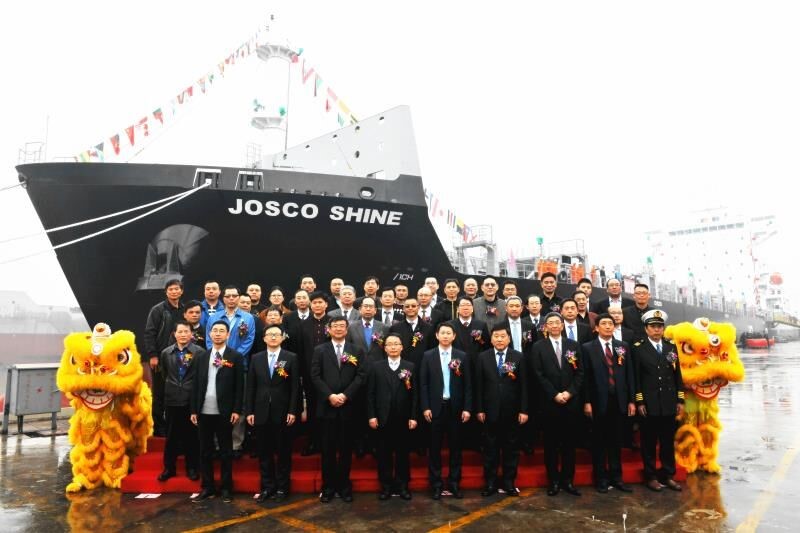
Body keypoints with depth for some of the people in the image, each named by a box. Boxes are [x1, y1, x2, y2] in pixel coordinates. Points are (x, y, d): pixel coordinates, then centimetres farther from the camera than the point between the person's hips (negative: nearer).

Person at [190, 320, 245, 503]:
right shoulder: (202, 357, 10)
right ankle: (207, 487, 22)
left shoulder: (236, 357, -2)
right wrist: (193, 410, 4)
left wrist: (236, 410, -11)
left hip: (224, 412, -3)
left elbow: (239, 386, -5)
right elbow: (196, 384, 9)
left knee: (226, 451, 6)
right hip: (204, 412, 4)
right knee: (205, 451, 11)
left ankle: (227, 488, 16)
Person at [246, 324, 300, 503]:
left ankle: (282, 487, 19)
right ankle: (267, 487, 21)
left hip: (283, 412, -2)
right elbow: (250, 387, 6)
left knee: (283, 452, 7)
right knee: (264, 452, 9)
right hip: (261, 412, 2)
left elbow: (295, 387, -4)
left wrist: (293, 411, -10)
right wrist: (249, 411, 0)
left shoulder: (291, 358, -1)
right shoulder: (256, 358, 7)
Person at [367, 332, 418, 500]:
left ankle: (402, 485, 20)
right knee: (384, 454, 6)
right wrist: (371, 415, -5)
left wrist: (413, 416, -4)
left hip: (403, 419, 0)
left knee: (402, 453, 8)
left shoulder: (410, 367, 5)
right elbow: (371, 393, 2)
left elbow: (414, 393, 2)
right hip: (383, 418, 0)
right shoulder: (376, 366, 4)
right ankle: (386, 486, 18)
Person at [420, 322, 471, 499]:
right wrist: (425, 407, -7)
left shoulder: (462, 356, 3)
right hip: (436, 407, -1)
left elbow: (467, 384, 2)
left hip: (455, 408, 1)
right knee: (435, 447, 6)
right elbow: (423, 383, -1)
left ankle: (454, 483, 21)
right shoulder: (428, 356, 1)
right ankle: (436, 484, 16)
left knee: (455, 446, 9)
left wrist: (467, 408, -4)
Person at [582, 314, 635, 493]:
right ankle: (601, 478, 16)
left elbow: (629, 375, 8)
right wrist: (587, 402, -8)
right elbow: (585, 377, -4)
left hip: (619, 401, 3)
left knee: (616, 441, 10)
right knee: (599, 441, 6)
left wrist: (631, 400, 3)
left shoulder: (623, 347, 9)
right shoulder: (588, 348, 0)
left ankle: (616, 477, 21)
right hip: (599, 401, -2)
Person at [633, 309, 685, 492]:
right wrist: (639, 402, -9)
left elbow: (677, 375, 11)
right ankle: (651, 477, 15)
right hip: (649, 404, -4)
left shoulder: (671, 347, 10)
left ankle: (668, 475, 22)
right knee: (649, 442, 5)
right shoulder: (638, 348, -3)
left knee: (668, 442, 10)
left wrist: (680, 400, 7)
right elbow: (636, 378, -5)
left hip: (669, 404, 4)